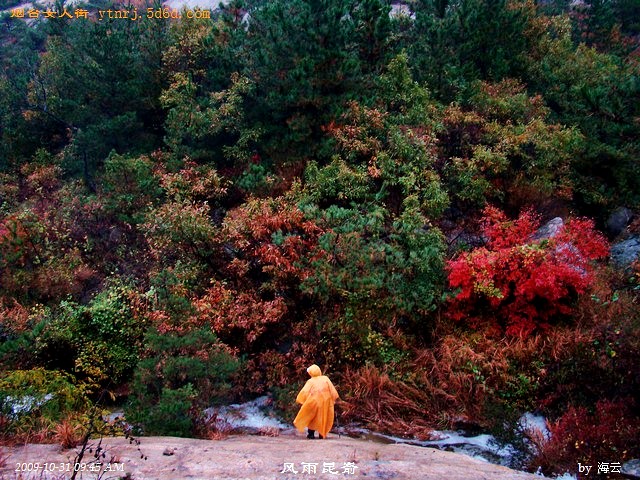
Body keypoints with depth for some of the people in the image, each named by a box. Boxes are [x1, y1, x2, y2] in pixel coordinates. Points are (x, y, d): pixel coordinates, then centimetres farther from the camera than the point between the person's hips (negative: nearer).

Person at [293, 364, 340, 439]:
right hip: (325, 402, 2)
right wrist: (334, 399, 8)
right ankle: (322, 434, 13)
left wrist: (300, 400, -3)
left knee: (311, 418, 11)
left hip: (314, 403, -2)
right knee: (323, 417, 13)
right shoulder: (325, 378, 3)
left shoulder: (310, 381, -3)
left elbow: (305, 391, -9)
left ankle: (311, 434, 9)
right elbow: (332, 389, 3)